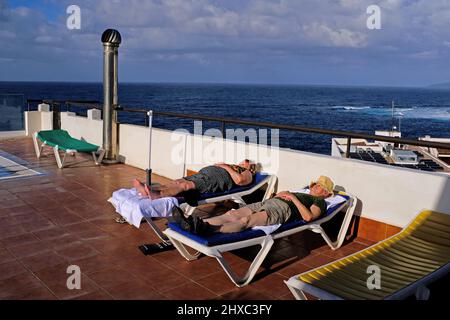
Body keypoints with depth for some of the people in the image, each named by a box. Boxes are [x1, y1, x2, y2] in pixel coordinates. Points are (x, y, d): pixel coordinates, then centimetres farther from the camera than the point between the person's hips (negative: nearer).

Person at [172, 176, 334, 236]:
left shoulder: (320, 202, 17)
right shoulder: (304, 195, 41)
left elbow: (308, 217, -8)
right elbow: (274, 197, 36)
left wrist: (293, 198, -6)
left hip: (283, 209, -7)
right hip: (267, 202, 8)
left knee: (246, 221, -34)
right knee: (231, 214, -16)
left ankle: (208, 230, -56)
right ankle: (193, 224, -33)